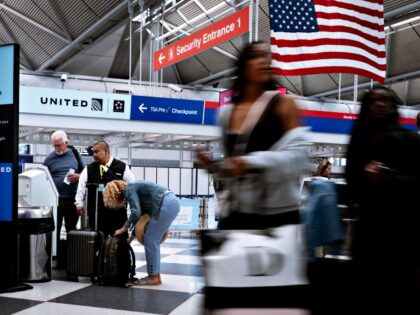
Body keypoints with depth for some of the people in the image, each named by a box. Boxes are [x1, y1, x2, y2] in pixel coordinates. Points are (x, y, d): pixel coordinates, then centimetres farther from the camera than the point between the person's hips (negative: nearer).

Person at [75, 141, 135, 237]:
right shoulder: (89, 169, 7)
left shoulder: (122, 167, -1)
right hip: (96, 213, 3)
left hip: (117, 212, -2)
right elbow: (81, 186, 3)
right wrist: (79, 203, -4)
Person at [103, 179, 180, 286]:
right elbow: (141, 214, 26)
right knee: (153, 240, 13)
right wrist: (132, 235, 28)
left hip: (167, 204, -9)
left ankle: (153, 277, 4)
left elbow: (136, 213, -16)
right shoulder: (133, 189, 23)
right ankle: (156, 275, 18)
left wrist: (124, 228, -2)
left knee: (150, 240, -2)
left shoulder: (128, 189, -4)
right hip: (172, 203, 9)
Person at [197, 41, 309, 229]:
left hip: (278, 214, -4)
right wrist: (215, 166, 0)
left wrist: (253, 162, -25)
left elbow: (297, 153, -14)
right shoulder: (227, 113, 12)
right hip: (238, 213, 5)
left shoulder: (283, 104, -3)